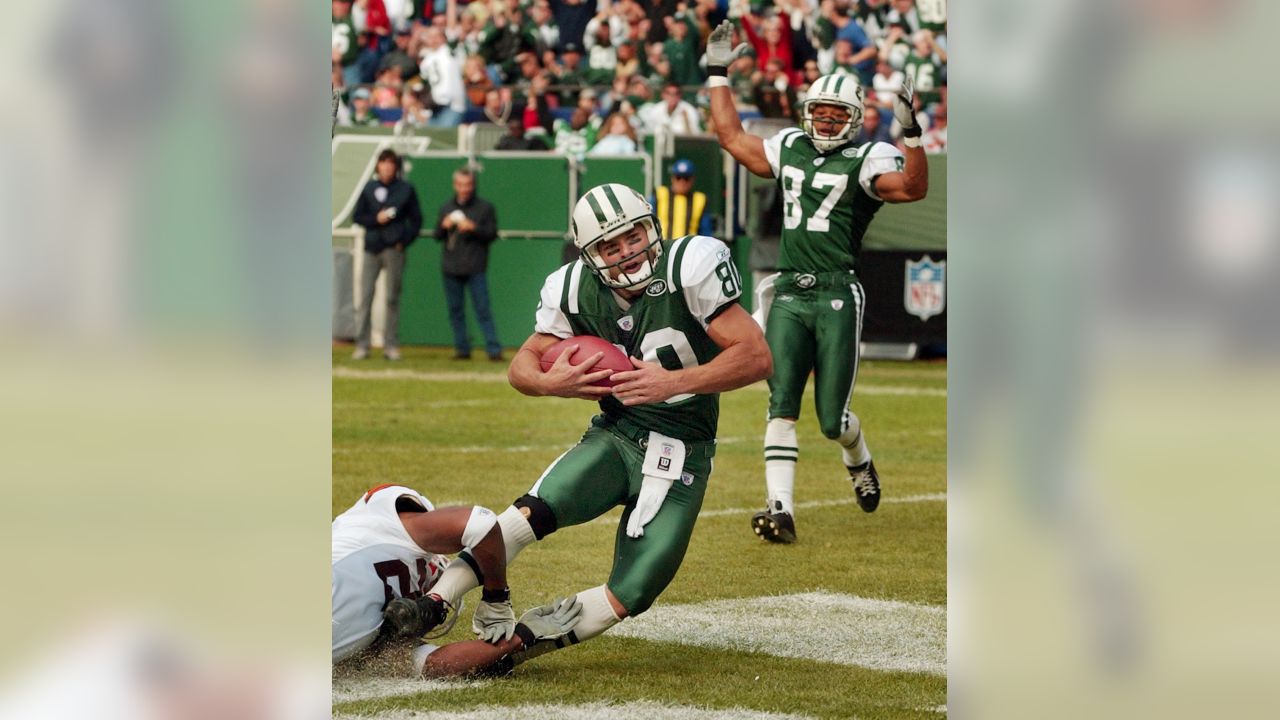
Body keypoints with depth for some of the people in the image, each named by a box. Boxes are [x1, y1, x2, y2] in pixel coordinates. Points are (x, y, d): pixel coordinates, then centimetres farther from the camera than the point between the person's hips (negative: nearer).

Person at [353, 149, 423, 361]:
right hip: (372, 248, 2)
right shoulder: (369, 188, 10)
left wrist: (405, 241, -5)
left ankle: (391, 345, 4)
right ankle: (362, 345, -2)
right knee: (365, 296, -4)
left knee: (392, 298, 0)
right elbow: (357, 216, 11)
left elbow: (416, 220, 7)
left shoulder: (406, 190, 5)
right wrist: (376, 219, -7)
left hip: (394, 249, -2)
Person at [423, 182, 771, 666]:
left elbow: (757, 358, -19)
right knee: (531, 514, -26)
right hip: (614, 437, 2)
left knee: (631, 595, -13)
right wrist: (552, 383, -17)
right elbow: (522, 366, 7)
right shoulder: (576, 291, -5)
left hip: (681, 456, -2)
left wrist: (674, 381, -29)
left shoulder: (689, 268, -17)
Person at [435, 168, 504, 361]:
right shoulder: (446, 208, 16)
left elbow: (492, 234, -2)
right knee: (455, 310, 6)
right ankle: (462, 349, 12)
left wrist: (473, 228, -17)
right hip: (451, 269, 4)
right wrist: (444, 226, -5)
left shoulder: (485, 207, 3)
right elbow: (437, 235, 16)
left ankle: (494, 350, -12)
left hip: (475, 270, -4)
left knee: (483, 309, -10)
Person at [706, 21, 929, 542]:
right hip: (789, 294, 4)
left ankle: (860, 464, 35)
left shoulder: (865, 161, -1)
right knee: (781, 406, -6)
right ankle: (780, 509, -8)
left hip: (837, 296, -4)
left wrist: (911, 133, -30)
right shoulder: (789, 149, 15)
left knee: (832, 417, 1)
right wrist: (718, 74, 25)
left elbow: (913, 188, -18)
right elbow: (732, 137, 26)